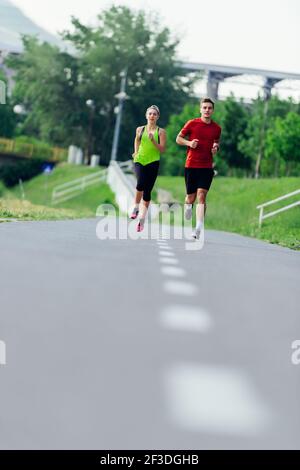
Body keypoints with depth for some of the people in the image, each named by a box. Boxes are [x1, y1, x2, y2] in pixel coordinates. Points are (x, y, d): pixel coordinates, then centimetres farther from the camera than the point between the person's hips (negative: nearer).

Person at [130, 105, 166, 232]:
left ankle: (142, 219, 8)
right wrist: (136, 152, 12)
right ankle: (136, 208, -5)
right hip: (139, 161, 0)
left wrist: (153, 140, -15)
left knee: (147, 191, 0)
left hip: (153, 163, 0)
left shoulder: (161, 132, 3)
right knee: (140, 184, -26)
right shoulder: (140, 129, 9)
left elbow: (162, 150, -2)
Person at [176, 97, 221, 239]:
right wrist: (189, 143, -12)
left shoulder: (217, 128, 7)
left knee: (201, 196, -13)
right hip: (191, 165, -1)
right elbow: (178, 138, 7)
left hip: (207, 167, 1)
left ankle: (199, 229, -18)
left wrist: (216, 148, 1)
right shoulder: (192, 123, 0)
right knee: (191, 197, 5)